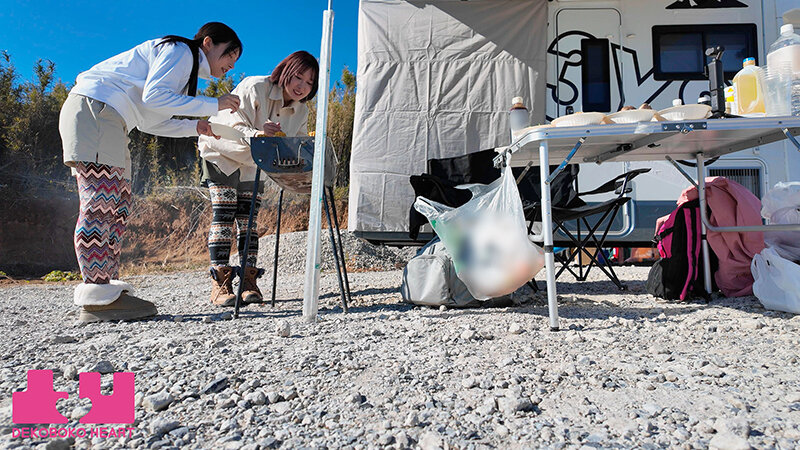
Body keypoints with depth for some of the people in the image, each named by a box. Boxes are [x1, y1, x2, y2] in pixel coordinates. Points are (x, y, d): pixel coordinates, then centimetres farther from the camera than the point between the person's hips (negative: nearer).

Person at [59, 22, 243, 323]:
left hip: (108, 120, 11)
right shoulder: (180, 51, -4)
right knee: (101, 200, -18)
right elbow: (153, 96, -20)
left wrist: (196, 127, 10)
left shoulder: (187, 68, 23)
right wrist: (213, 105, -16)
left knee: (117, 206, 3)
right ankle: (97, 297, -20)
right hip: (92, 108, -11)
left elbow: (149, 121, 19)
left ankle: (107, 289, 3)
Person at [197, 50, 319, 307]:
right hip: (223, 154, -4)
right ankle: (219, 284, -8)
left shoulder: (301, 111, -6)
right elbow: (233, 125, -30)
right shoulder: (254, 88, -24)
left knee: (248, 220, -3)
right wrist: (256, 134, -51)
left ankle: (249, 282, -1)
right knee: (223, 216, -11)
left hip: (255, 164, 5)